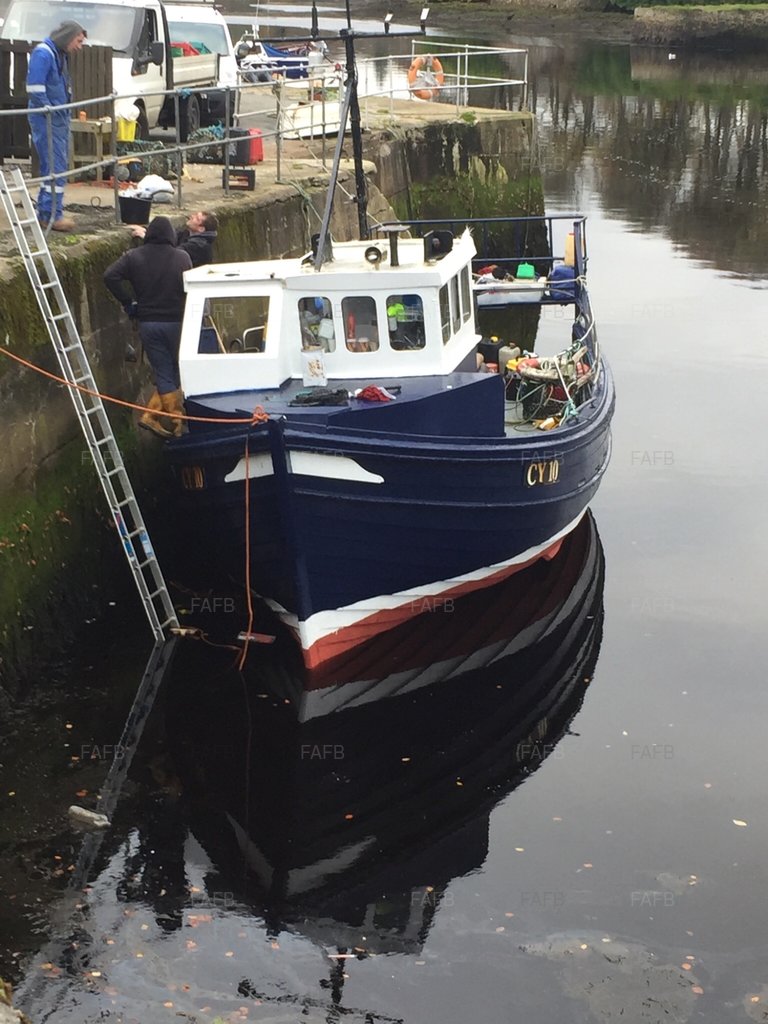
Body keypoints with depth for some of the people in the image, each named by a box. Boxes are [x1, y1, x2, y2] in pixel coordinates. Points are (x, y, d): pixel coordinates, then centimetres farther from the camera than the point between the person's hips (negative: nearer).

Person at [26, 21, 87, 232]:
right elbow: (34, 88, -20)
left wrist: (64, 114, 11)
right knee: (55, 167, -11)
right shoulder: (43, 53, -13)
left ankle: (45, 212, 19)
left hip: (60, 119, 10)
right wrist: (50, 112, -18)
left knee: (59, 165, 12)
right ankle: (52, 214, -9)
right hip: (47, 120, -10)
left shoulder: (60, 55, 18)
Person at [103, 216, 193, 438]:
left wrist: (128, 303, -3)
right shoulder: (182, 257, -5)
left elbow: (110, 276, -10)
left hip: (147, 323, 2)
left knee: (164, 374, 9)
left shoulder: (133, 257, -1)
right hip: (175, 322, -2)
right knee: (175, 372, 10)